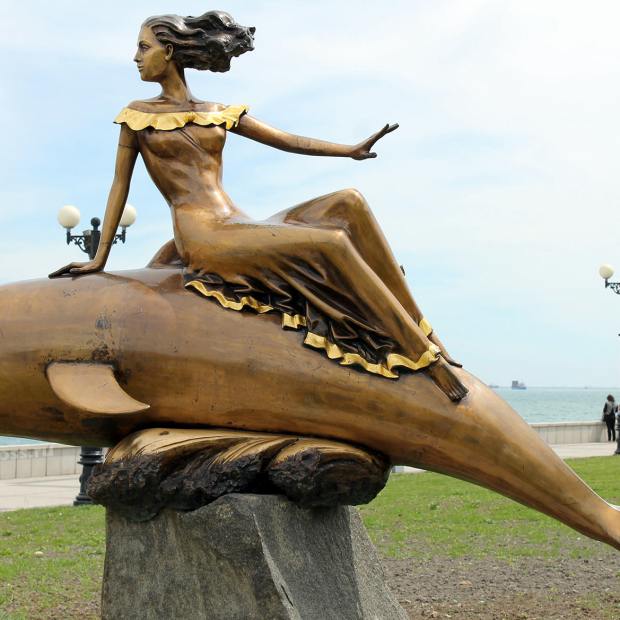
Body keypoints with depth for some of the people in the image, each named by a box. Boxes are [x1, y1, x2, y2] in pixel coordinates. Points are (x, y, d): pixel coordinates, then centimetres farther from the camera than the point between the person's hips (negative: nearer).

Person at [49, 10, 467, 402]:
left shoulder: (220, 113, 19)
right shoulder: (138, 115, 11)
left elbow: (286, 140, 18)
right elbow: (120, 185, 9)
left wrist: (350, 150, 9)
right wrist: (100, 259, 5)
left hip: (240, 228, 5)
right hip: (203, 237, -5)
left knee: (349, 204, -15)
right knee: (332, 242, -24)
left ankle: (422, 333, -16)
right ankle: (424, 357, -23)